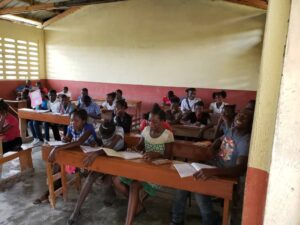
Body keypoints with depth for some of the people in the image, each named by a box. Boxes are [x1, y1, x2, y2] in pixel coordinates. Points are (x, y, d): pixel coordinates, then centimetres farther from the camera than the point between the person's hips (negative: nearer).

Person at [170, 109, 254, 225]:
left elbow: (240, 169, -37)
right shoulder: (232, 130, 3)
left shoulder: (245, 142, -23)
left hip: (225, 174, -8)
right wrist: (212, 149, 4)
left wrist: (213, 171, -50)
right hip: (214, 164, 8)